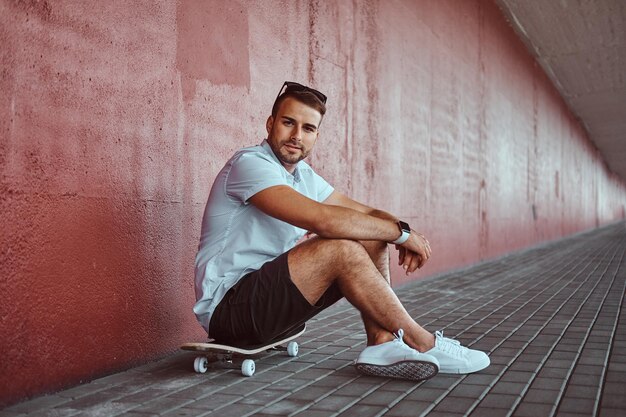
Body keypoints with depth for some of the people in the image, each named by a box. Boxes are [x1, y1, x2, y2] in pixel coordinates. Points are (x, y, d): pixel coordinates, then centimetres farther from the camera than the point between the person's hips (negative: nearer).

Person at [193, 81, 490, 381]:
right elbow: (322, 219, -30)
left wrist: (397, 228, -12)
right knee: (342, 249, -27)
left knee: (371, 240, -2)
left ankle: (383, 344, -15)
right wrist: (400, 232, -19)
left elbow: (366, 213, 12)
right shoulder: (250, 163, -17)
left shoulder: (304, 175, 12)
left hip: (271, 295, 9)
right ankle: (421, 343, -14)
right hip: (226, 308, -9)